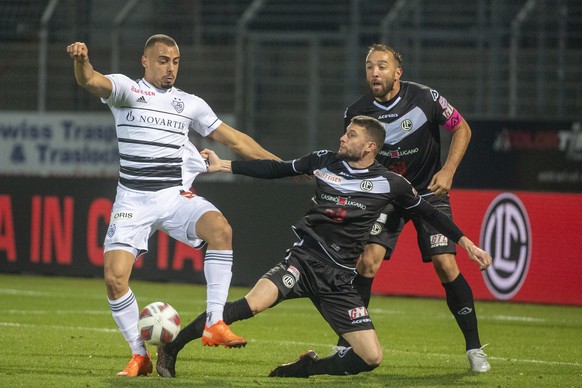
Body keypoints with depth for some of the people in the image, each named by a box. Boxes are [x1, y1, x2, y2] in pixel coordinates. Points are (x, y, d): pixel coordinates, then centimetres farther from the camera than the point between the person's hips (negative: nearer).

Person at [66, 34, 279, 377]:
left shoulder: (191, 104, 13)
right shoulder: (126, 89, 4)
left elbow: (233, 139, 18)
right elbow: (91, 81, -17)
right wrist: (82, 62, -41)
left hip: (175, 195, 1)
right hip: (133, 200, -1)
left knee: (220, 229, -28)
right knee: (115, 277, -14)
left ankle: (215, 324, -25)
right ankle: (140, 356, 4)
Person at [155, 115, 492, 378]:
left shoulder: (389, 184, 0)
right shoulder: (324, 162, 3)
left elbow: (427, 212, 13)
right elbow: (277, 169, 13)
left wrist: (464, 241, 12)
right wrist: (224, 165, 12)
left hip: (339, 279, 2)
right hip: (304, 261, -2)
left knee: (372, 358, -8)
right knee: (254, 302, -30)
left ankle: (307, 368, 15)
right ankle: (171, 350, -20)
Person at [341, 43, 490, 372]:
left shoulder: (425, 98, -16)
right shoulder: (357, 112, -9)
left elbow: (462, 128, -4)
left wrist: (448, 171, -16)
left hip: (429, 191, -2)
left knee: (446, 265, -12)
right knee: (367, 261, -15)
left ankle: (475, 348, 2)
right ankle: (344, 347, -5)